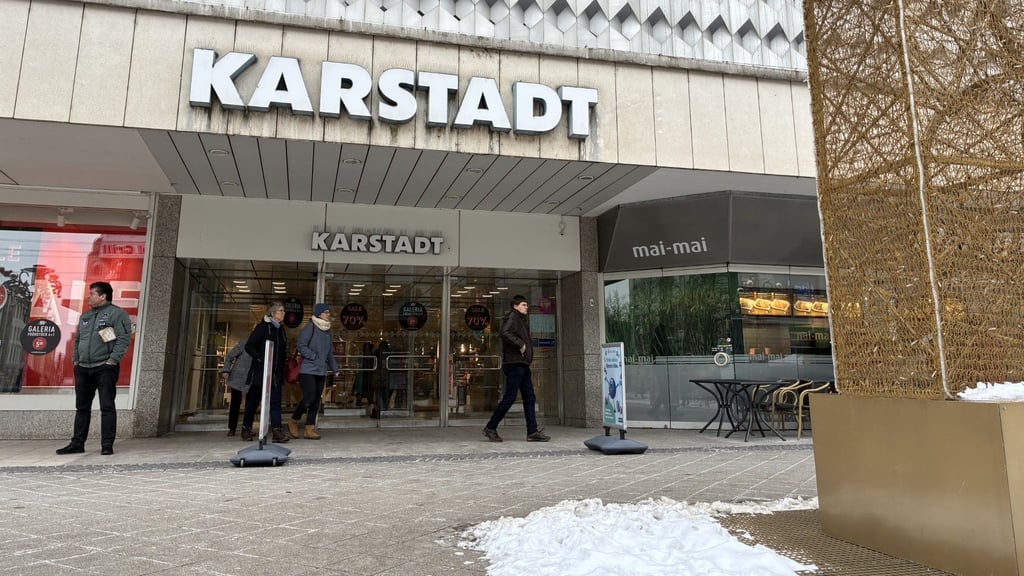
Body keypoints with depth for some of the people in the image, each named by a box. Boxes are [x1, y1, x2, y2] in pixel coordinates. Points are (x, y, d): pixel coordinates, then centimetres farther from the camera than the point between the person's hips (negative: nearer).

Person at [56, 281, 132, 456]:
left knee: (107, 407, -6)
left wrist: (113, 360, -18)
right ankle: (77, 443, 18)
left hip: (105, 368, -7)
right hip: (83, 369, 7)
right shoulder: (85, 316, 20)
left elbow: (124, 339, -12)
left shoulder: (117, 314, -4)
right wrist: (75, 359, 12)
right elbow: (77, 340, 24)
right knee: (82, 408, 11)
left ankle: (107, 445, -3)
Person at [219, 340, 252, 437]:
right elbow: (229, 356, -1)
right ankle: (231, 429, 10)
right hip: (237, 379, -3)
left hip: (251, 381, 3)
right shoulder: (243, 344, -2)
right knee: (235, 403, 0)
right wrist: (226, 370, -11)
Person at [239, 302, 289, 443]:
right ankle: (246, 429, 22)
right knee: (253, 401, 7)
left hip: (276, 373, 5)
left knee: (275, 401, -6)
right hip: (260, 371, -5)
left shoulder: (281, 329, 14)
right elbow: (249, 346, -10)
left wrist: (283, 362, 13)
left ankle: (276, 431, -12)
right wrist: (259, 358, -21)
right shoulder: (262, 327, -6)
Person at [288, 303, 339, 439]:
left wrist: (334, 368, 17)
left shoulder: (327, 330, 15)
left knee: (316, 400, 5)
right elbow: (301, 346, -13)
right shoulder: (310, 328, -7)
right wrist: (315, 356, -16)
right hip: (308, 370, -7)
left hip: (321, 372, 7)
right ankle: (293, 421, 10)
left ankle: (309, 429, 10)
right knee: (309, 398, -13)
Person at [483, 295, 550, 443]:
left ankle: (532, 432, 7)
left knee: (530, 398, 6)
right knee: (509, 398, -7)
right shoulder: (512, 317, -8)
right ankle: (490, 428, 4)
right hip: (514, 363, -10)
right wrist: (520, 344, -20)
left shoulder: (522, 320, 22)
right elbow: (505, 333, -26)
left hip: (522, 364, 10)